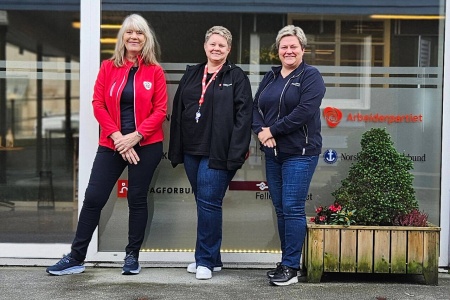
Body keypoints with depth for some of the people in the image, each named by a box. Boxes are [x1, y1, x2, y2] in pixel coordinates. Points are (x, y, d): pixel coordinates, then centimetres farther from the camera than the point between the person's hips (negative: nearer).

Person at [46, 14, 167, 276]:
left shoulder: (155, 71, 0)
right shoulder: (108, 67, 4)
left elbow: (160, 110, -3)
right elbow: (98, 104, 0)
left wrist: (136, 135, -14)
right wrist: (117, 136, -11)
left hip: (146, 145, -1)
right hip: (112, 143, 1)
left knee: (137, 199, 7)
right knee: (93, 197, 0)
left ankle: (133, 256, 20)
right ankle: (76, 258, 10)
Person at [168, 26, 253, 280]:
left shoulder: (237, 77, 0)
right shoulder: (191, 74, 15)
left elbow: (243, 116, -9)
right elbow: (178, 112, 14)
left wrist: (237, 153, -17)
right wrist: (176, 150, 9)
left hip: (218, 152, -6)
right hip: (192, 150, 6)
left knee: (209, 202, -8)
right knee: (204, 203, 12)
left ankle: (206, 260, 4)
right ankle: (212, 258, 23)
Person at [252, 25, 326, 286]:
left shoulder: (311, 76, -4)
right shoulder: (271, 77, 15)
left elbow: (304, 111, -17)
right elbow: (256, 107, 9)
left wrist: (272, 131, -14)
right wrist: (261, 132, -11)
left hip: (300, 153, -6)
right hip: (273, 153, 6)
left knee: (293, 209, -6)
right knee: (281, 209, 10)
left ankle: (291, 267, 1)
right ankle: (287, 261, 21)